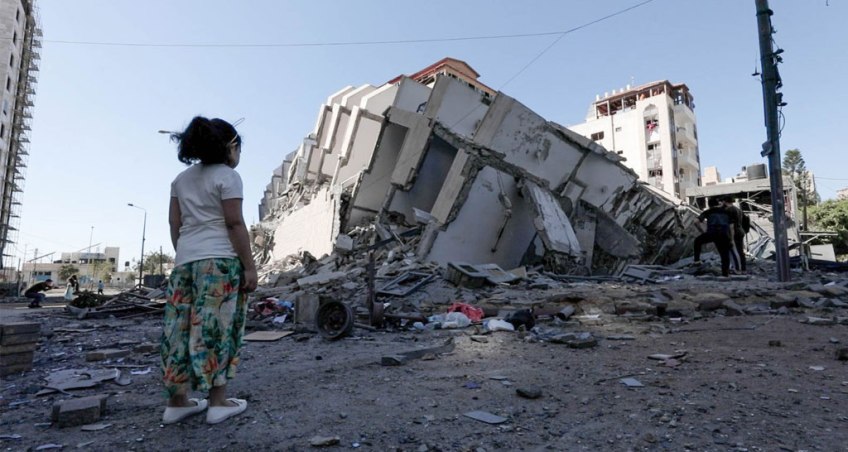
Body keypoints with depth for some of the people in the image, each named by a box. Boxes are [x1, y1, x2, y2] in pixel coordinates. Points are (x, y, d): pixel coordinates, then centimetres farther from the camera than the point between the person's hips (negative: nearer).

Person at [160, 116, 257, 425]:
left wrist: (183, 257, 21)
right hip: (220, 260, -7)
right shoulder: (227, 176, -4)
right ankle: (218, 402, 5)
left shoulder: (181, 179, 17)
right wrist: (250, 266, -9)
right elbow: (235, 224, -11)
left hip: (185, 260, 7)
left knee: (181, 328, 9)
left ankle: (177, 402, 18)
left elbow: (175, 224, 15)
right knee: (217, 328, -2)